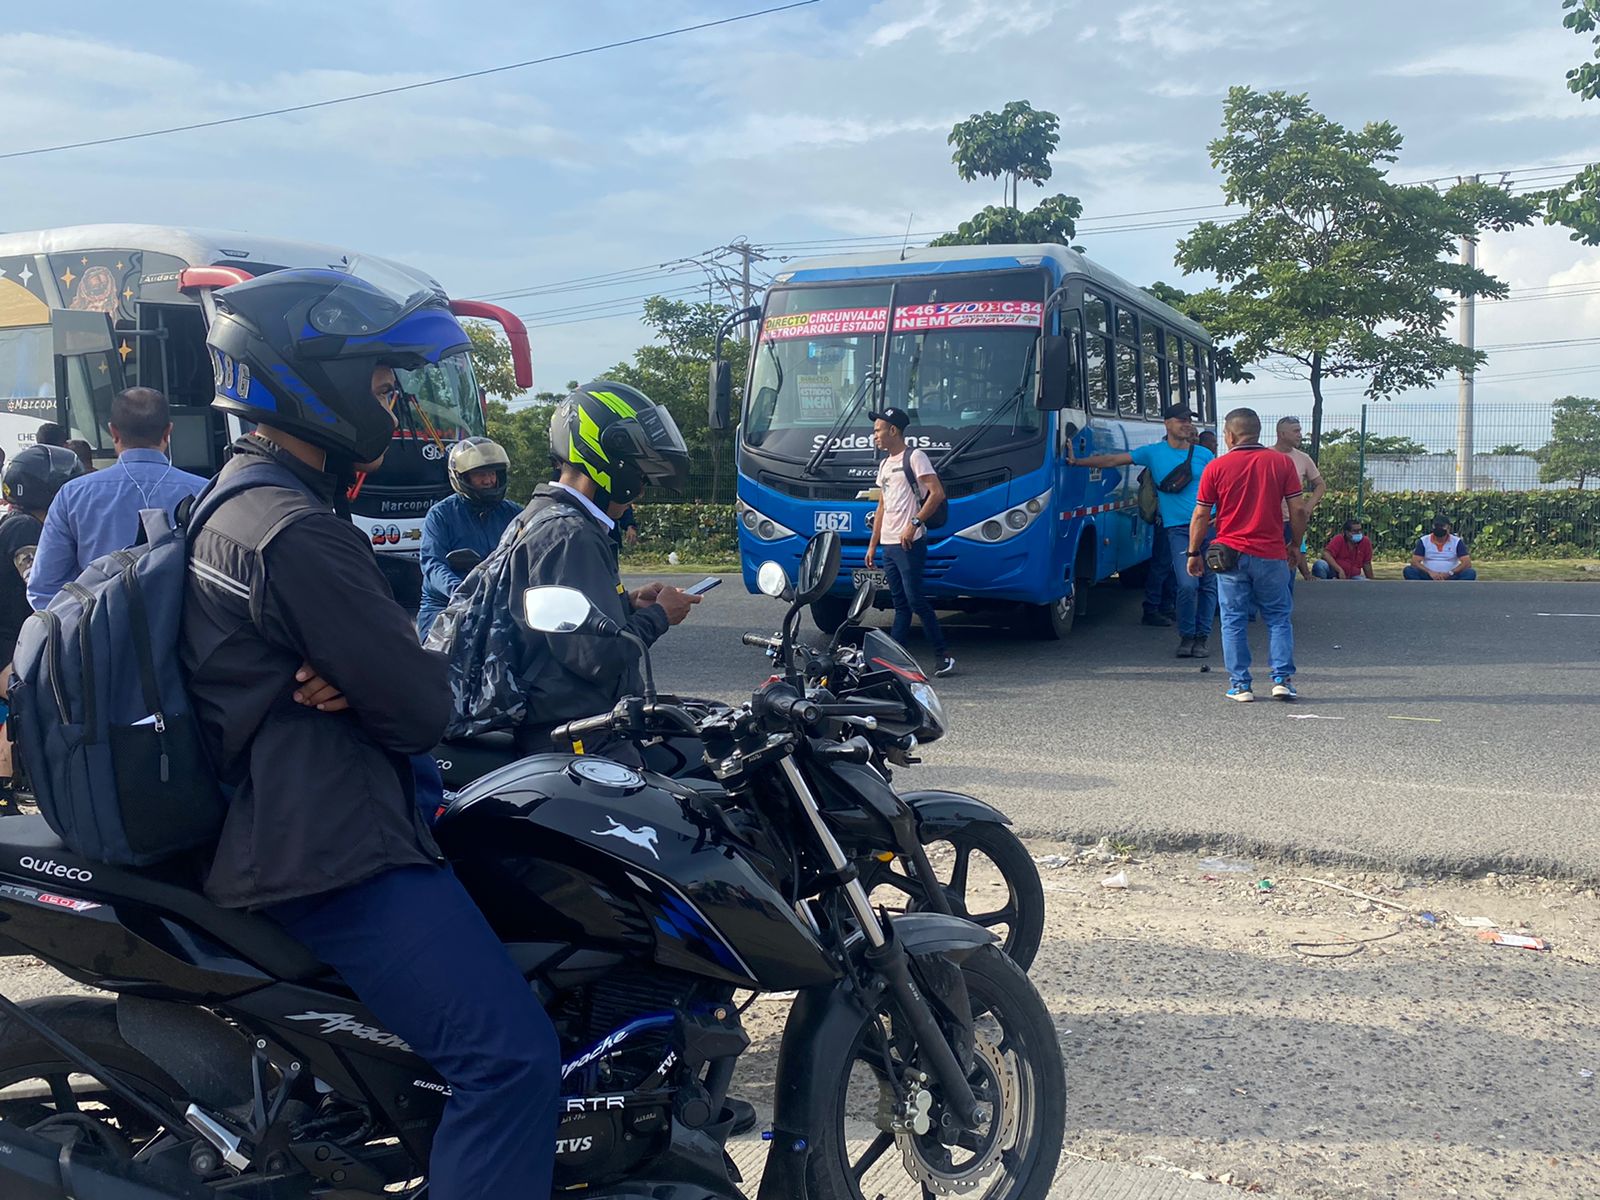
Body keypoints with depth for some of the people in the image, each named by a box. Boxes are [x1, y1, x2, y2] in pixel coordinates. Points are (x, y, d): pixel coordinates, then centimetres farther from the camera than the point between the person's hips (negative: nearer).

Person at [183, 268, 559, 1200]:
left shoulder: (239, 501, 14)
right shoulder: (297, 532, -21)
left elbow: (370, 650, 14)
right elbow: (420, 705, -21)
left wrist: (354, 681, -9)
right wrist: (426, 690, 2)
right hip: (332, 850, -12)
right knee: (513, 1059, -18)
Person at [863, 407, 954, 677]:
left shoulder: (914, 457, -5)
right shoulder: (885, 465, 21)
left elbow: (937, 493, -14)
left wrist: (914, 524, -19)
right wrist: (872, 545, 19)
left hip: (909, 544, -8)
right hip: (888, 545, 8)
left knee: (916, 600, -10)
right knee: (900, 605, 9)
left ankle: (943, 655, -4)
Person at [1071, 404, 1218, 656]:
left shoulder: (1203, 454, 10)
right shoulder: (1153, 452, 7)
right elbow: (1113, 460, 6)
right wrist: (1076, 461, 1)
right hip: (1177, 529, -2)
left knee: (1208, 584, 3)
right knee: (1188, 583, -15)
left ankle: (1203, 636, 17)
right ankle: (1186, 636, 3)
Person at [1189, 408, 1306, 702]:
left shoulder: (1216, 467, -2)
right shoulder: (1282, 463, 1)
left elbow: (1200, 516, 0)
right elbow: (1298, 510, 0)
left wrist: (1194, 552, 10)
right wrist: (1295, 545, 13)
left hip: (1231, 554, -1)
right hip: (1272, 554, 1)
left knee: (1234, 621, 7)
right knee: (1279, 618, 12)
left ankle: (1240, 685, 7)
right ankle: (1282, 679, 5)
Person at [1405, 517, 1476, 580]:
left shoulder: (1457, 542, 1)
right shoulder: (1424, 541, 1)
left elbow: (1467, 563, -7)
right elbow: (1414, 562, -7)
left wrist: (1450, 573, -23)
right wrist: (1430, 572, -24)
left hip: (1450, 578, 0)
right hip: (1429, 577, 0)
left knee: (1471, 573, -27)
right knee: (1408, 571, -27)